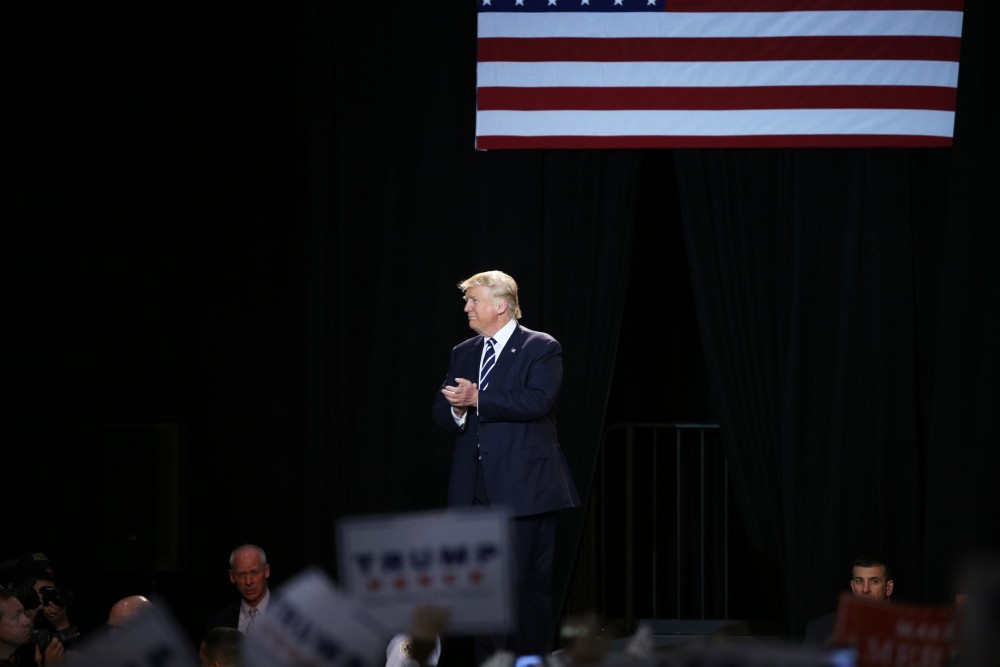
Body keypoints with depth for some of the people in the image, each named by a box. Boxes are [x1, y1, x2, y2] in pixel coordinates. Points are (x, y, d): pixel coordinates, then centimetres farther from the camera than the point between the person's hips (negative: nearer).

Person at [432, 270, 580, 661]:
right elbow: (441, 412, 12)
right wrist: (457, 409, -11)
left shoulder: (541, 349, -2)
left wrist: (477, 400, -16)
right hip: (476, 491, 6)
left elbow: (537, 401, -17)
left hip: (523, 487, -6)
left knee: (527, 583, -4)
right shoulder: (463, 354, 17)